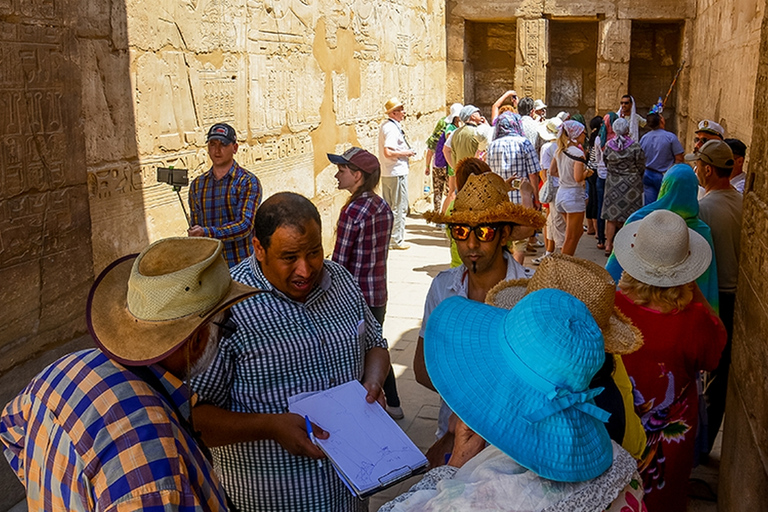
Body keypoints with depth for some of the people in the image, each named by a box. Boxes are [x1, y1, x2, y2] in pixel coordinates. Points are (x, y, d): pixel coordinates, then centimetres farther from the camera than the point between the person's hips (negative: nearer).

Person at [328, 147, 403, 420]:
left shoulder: (353, 211, -19)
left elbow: (338, 263, -18)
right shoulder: (383, 207, 4)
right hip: (379, 294, 8)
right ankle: (392, 405, 36)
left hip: (355, 297, -8)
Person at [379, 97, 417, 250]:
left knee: (387, 208, 15)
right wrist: (405, 153, -15)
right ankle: (397, 241, 4)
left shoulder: (384, 125, 12)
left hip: (386, 173, 10)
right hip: (397, 173, -10)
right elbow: (388, 152, -27)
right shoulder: (392, 128, -17)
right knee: (399, 208, -1)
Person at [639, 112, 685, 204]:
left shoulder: (644, 138, 2)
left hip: (648, 175, 4)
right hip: (665, 176, -4)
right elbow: (679, 159, -13)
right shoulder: (670, 137, -11)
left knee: (649, 205, 6)